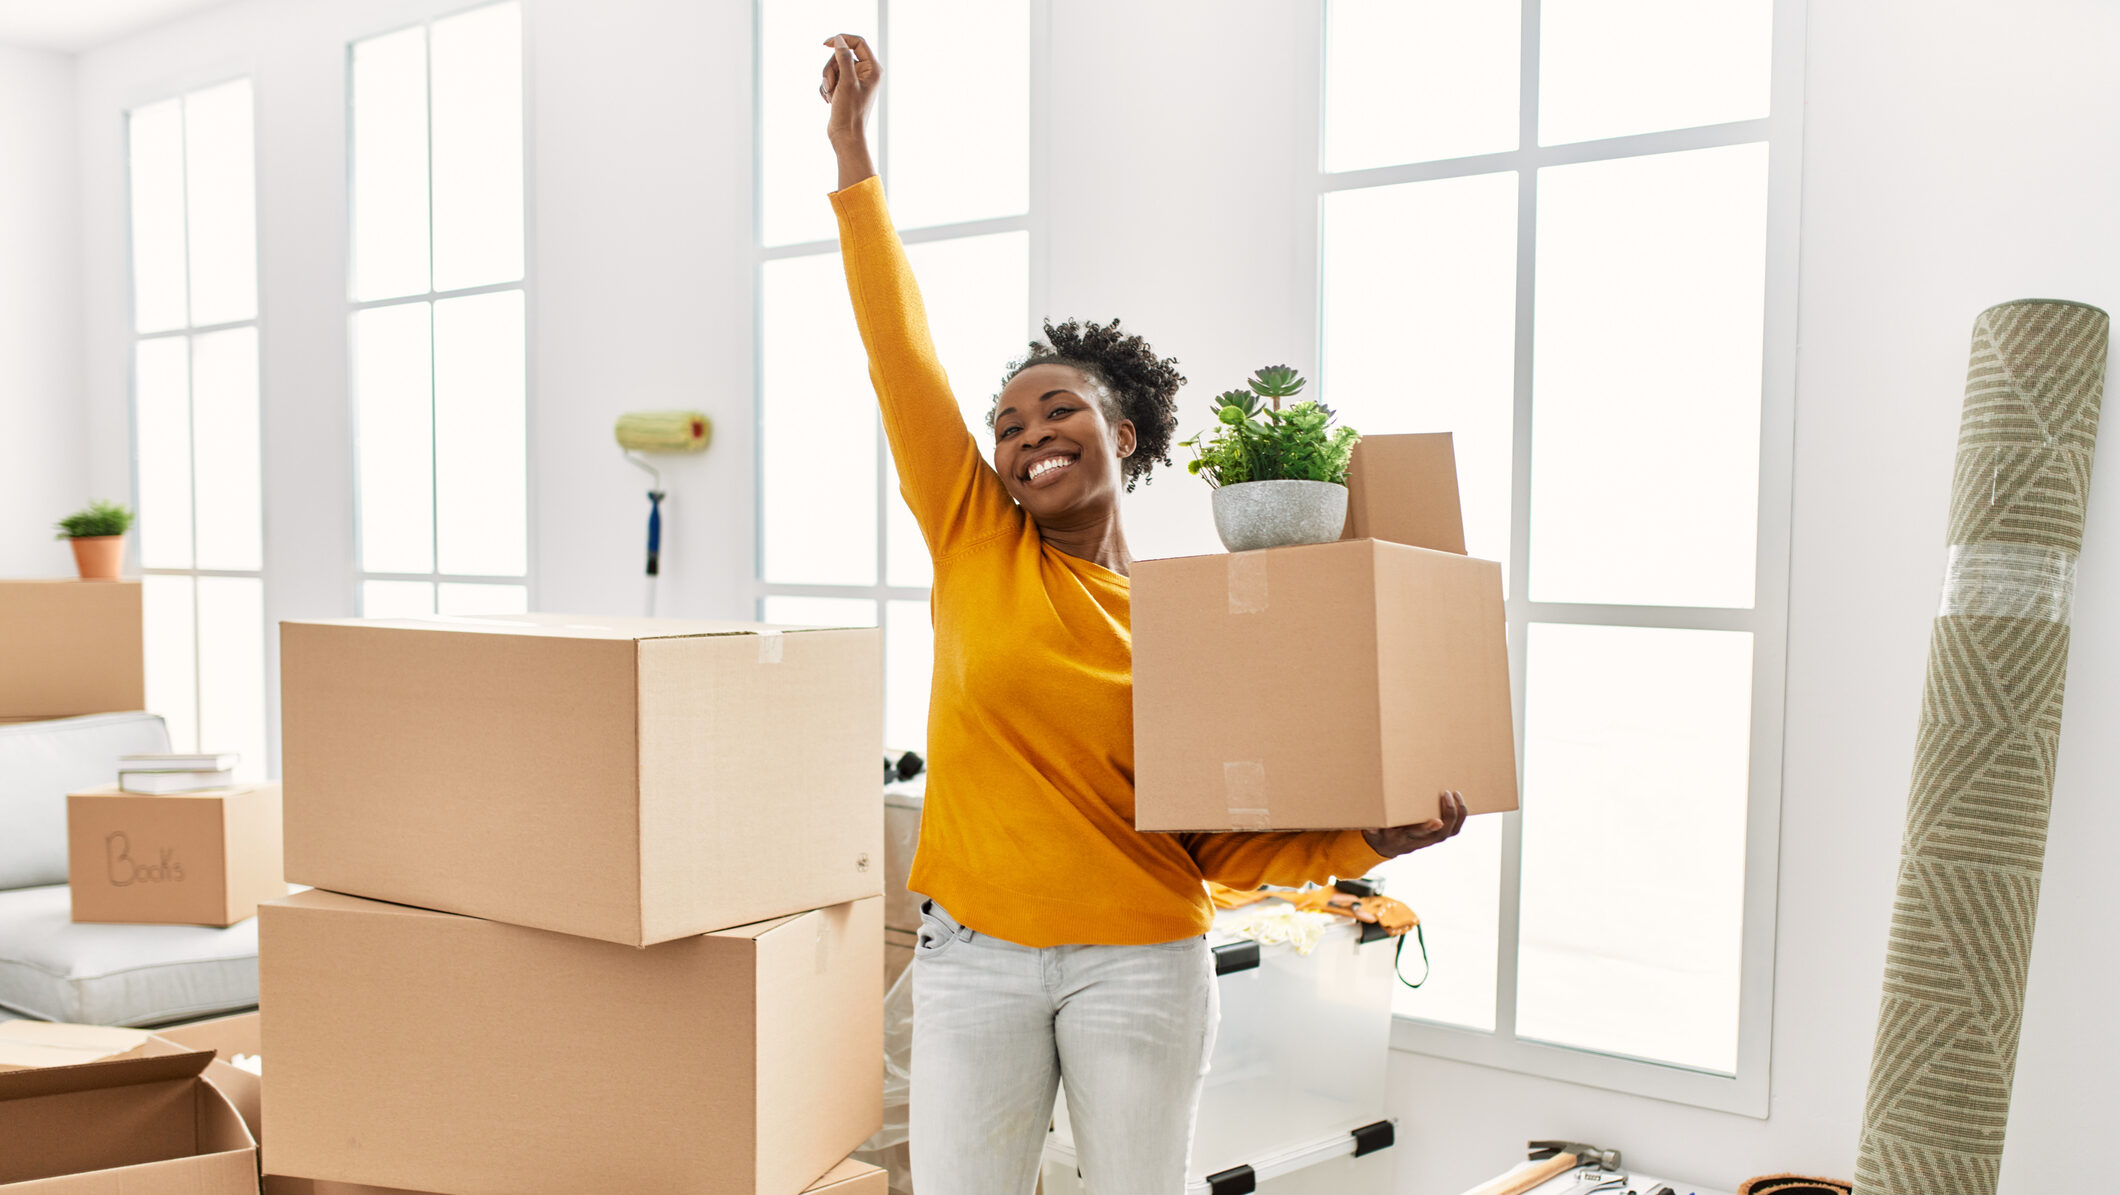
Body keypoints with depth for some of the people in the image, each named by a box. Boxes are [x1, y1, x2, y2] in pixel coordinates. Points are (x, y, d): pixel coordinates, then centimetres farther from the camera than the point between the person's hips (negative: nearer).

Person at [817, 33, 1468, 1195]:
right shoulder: (974, 544, 0)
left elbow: (1218, 846, -1)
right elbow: (900, 351, -5)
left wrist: (1377, 840, -15)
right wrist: (853, 150, -6)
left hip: (1138, 965, -1)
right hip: (974, 956, 1)